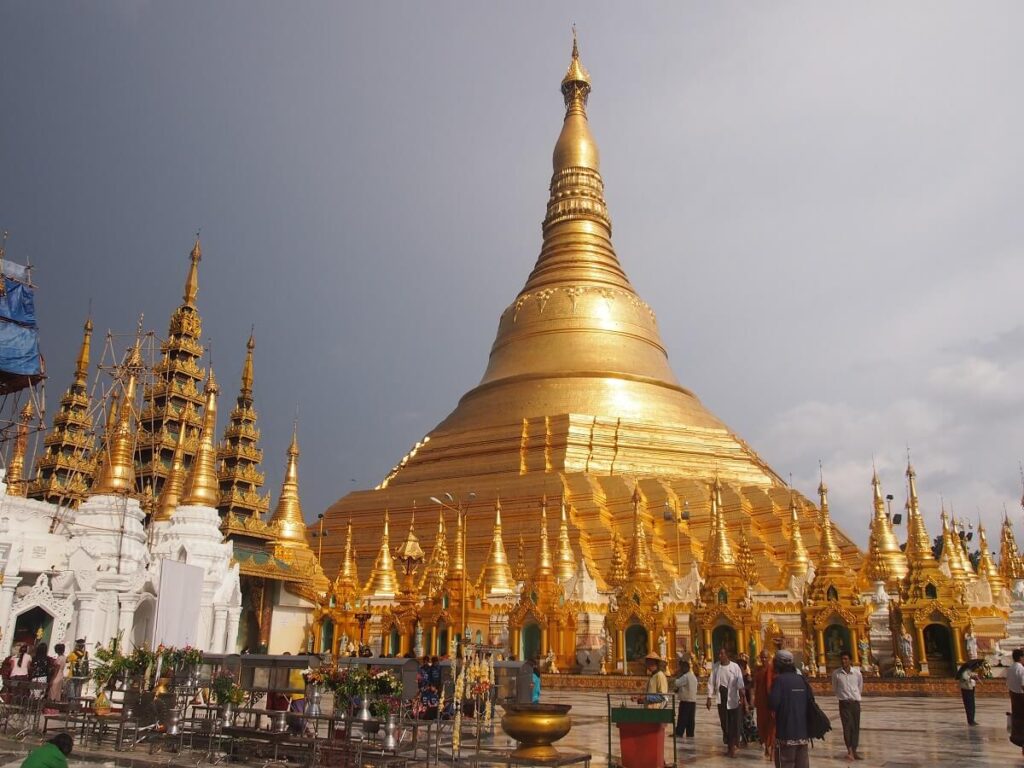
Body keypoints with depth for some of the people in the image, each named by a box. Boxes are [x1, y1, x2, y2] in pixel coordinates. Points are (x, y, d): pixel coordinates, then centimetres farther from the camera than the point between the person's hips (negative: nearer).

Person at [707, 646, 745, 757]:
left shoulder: (735, 666, -8)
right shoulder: (715, 666, 0)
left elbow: (740, 682, -14)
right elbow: (711, 682, 2)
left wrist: (741, 695, -28)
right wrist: (709, 698, -1)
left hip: (733, 697, -3)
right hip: (721, 698, 3)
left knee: (734, 722, -2)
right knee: (724, 721, 9)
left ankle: (732, 745, 9)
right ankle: (729, 743, 24)